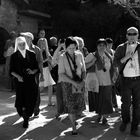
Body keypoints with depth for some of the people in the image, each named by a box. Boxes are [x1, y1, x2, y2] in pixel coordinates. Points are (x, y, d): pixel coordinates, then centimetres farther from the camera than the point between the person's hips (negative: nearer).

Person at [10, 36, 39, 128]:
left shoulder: (31, 54, 6)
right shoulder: (14, 56, 4)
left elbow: (37, 68, 9)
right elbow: (12, 70, 5)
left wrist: (33, 71, -11)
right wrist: (17, 76, -13)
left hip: (31, 82, 1)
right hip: (20, 82, 0)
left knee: (30, 101, -4)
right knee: (21, 101, -3)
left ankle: (26, 119, 15)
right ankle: (25, 118, 22)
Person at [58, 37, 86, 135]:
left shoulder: (79, 55, -2)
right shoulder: (62, 57, -10)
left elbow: (83, 70, 4)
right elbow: (61, 74, -14)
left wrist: (83, 81, -13)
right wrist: (74, 82, -22)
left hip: (79, 83, 3)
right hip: (68, 84, -3)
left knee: (78, 104, 9)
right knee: (71, 106, 2)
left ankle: (73, 118, 37)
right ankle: (74, 127, 14)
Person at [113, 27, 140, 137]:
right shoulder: (121, 48, 4)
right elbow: (116, 63, -1)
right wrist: (126, 57, -13)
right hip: (126, 79, -1)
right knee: (126, 103, 0)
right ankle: (125, 121, 30)